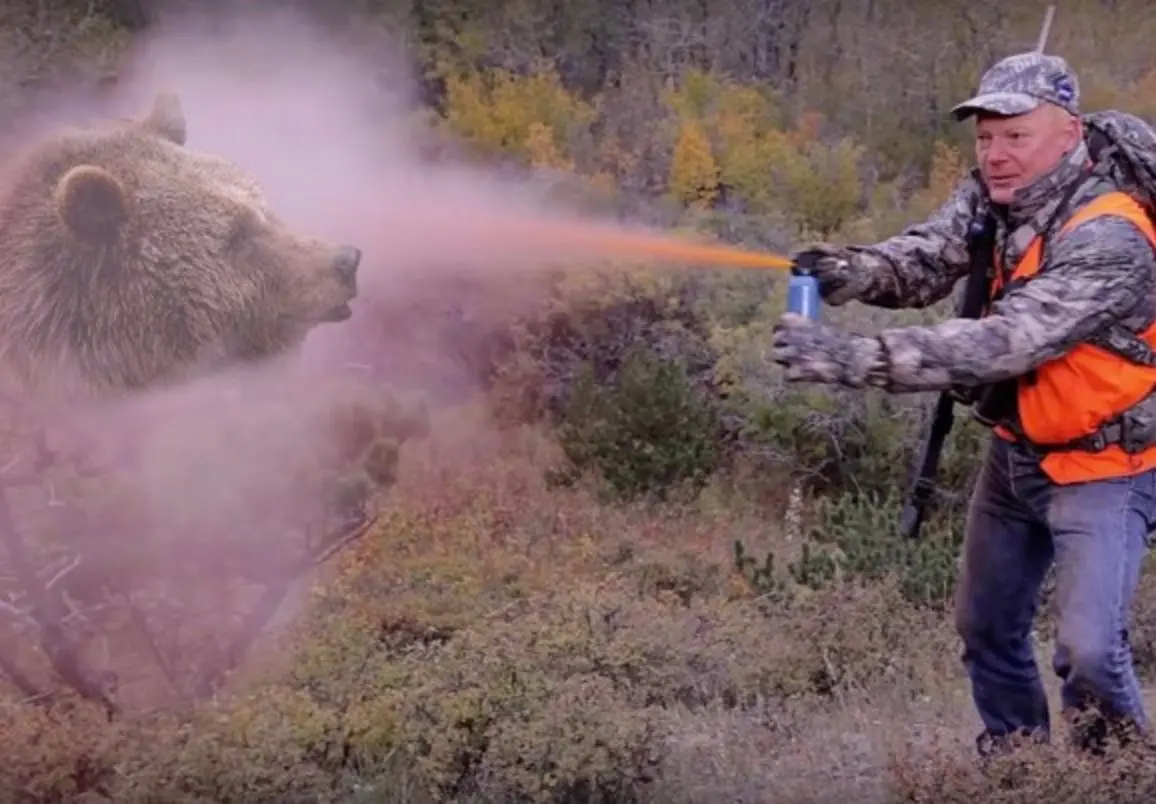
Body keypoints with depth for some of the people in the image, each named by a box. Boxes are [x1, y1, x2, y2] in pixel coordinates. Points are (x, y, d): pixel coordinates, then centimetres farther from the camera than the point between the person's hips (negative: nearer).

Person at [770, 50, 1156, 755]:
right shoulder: (994, 195, -5)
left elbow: (1004, 344, -39)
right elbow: (923, 260, -18)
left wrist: (852, 359, -45)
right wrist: (852, 269, -41)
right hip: (1016, 451, 8)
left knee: (1089, 650, -16)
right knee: (988, 628, 17)